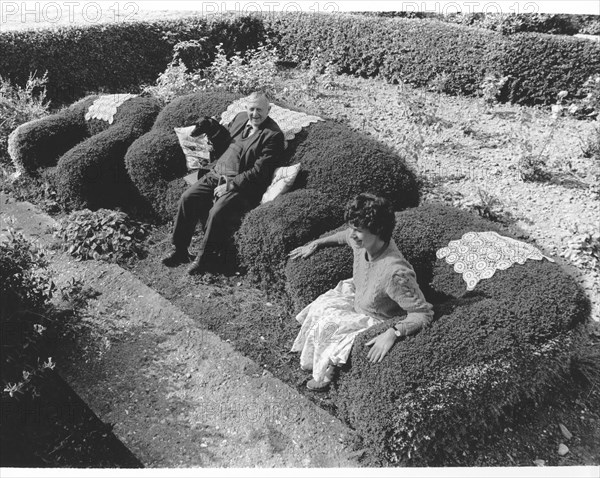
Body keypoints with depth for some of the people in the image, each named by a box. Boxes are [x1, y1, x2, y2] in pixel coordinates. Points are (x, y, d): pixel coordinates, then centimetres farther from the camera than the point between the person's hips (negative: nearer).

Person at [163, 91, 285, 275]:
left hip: (242, 185, -7)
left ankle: (202, 258, -8)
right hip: (216, 175, 7)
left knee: (217, 212, -28)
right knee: (187, 198, -11)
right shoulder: (240, 118, 13)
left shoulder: (273, 135, -9)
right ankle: (180, 251, 0)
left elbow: (259, 172, -15)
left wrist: (230, 185, -18)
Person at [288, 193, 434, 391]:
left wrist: (392, 334, -44)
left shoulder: (396, 273, -43)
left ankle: (324, 375, 22)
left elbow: (424, 314, -34)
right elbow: (345, 236, 8)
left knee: (326, 326, -10)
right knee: (318, 308, -1)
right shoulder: (362, 241, -19)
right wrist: (315, 244, 14)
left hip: (379, 322, -7)